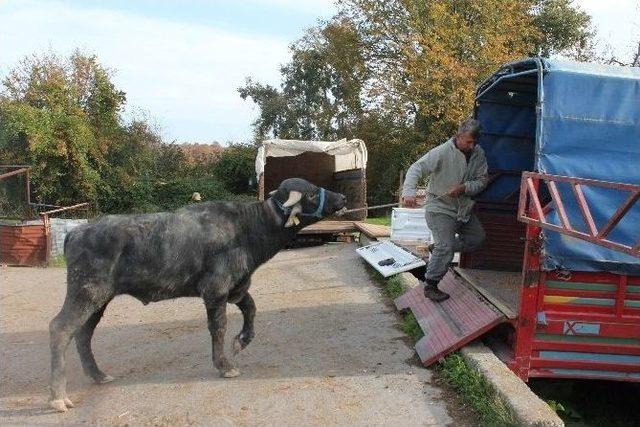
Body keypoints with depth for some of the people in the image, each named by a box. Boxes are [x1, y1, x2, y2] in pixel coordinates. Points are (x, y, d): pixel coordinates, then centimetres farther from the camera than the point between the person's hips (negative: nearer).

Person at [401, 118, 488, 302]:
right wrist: (408, 192, -42)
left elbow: (482, 180, -1)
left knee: (477, 238, 18)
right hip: (440, 208, -7)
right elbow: (416, 169, -25)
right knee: (446, 249, -15)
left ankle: (438, 248, 29)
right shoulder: (442, 152, -20)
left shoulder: (479, 154, -3)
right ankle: (430, 286, 0)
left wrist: (464, 188, -22)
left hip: (464, 208, 7)